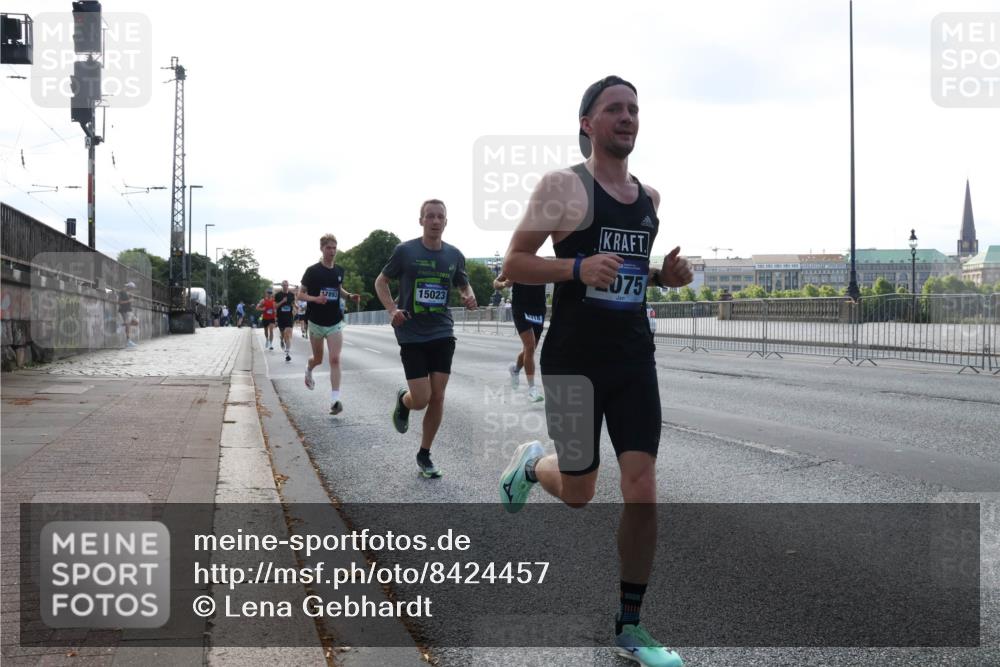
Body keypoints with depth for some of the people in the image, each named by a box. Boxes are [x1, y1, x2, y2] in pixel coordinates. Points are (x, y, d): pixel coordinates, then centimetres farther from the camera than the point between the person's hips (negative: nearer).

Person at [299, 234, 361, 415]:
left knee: (335, 359, -12)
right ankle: (308, 370, 51)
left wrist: (349, 296, 3)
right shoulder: (313, 271, -8)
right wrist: (315, 298, -24)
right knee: (318, 359, 13)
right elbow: (300, 295, -5)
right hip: (316, 322, -2)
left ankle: (335, 399, -15)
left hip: (335, 322, 2)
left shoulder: (339, 271, 4)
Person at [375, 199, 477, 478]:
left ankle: (424, 455, 18)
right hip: (411, 335, -3)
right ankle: (403, 400, 30)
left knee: (437, 397, 1)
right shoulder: (405, 251, -7)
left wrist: (470, 297, -5)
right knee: (421, 399, -8)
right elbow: (381, 282, 4)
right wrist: (392, 309, -12)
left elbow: (464, 285, 19)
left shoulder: (454, 255, 2)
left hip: (442, 334, 3)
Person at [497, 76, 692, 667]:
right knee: (578, 492, 5)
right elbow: (513, 265, -10)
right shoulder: (563, 186, -8)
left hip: (635, 358, 5)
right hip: (575, 359, -5)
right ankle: (532, 463, 42)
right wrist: (578, 268, -25)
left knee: (643, 491, -2)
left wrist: (668, 274, 2)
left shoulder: (650, 198, 11)